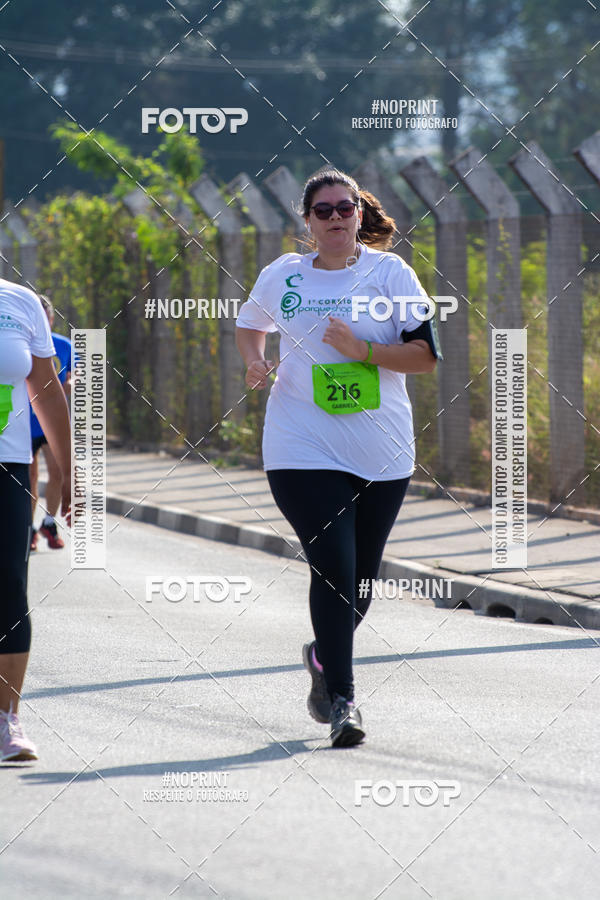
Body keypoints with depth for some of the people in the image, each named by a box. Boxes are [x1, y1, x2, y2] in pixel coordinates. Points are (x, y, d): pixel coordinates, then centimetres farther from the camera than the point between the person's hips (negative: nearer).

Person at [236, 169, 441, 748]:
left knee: (361, 580, 10)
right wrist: (253, 363, 5)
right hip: (304, 449, -1)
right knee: (333, 569, -14)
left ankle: (323, 656, 40)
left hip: (381, 453, 1)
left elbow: (426, 354, -3)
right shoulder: (281, 277, 5)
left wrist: (363, 351, -17)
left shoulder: (389, 272, 1)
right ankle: (341, 700, -9)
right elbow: (249, 323, 26)